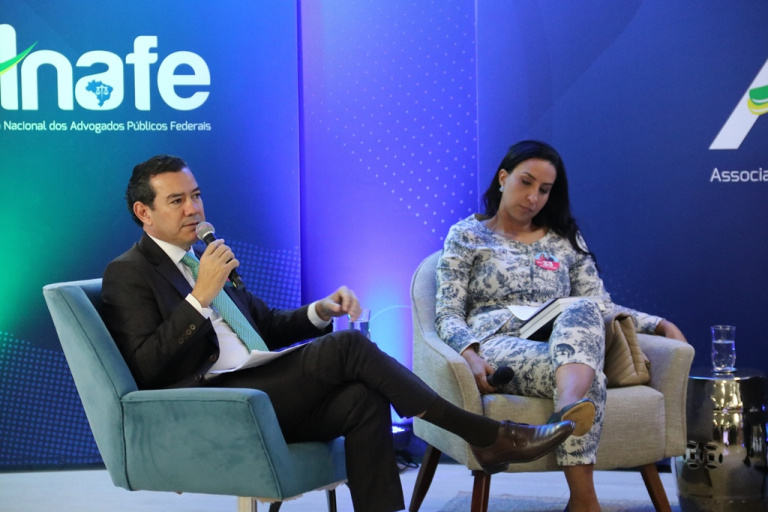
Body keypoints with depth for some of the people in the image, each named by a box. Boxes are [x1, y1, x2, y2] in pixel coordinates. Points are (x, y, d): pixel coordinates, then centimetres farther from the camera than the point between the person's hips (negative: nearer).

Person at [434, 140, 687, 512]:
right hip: (497, 347, -3)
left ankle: (569, 407, -65)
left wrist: (659, 324, 0)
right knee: (590, 380, -37)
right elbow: (448, 315, 1)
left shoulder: (565, 240, 22)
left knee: (583, 310, -38)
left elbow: (601, 306, 17)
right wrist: (470, 353, -21)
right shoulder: (467, 236, 11)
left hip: (568, 347, 3)